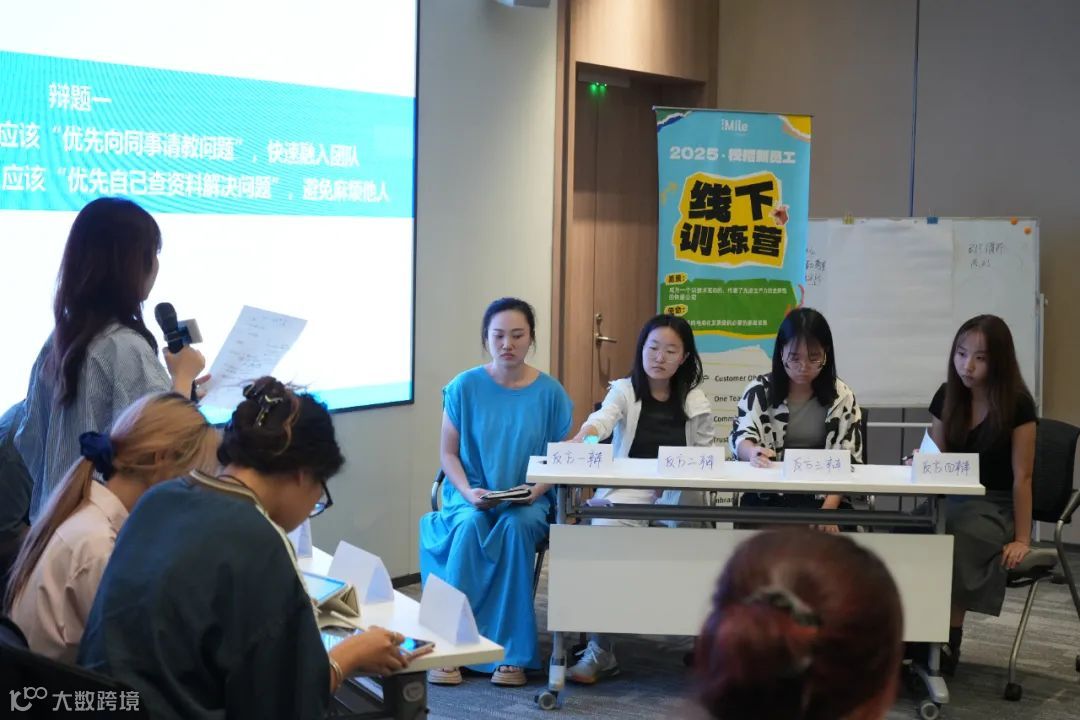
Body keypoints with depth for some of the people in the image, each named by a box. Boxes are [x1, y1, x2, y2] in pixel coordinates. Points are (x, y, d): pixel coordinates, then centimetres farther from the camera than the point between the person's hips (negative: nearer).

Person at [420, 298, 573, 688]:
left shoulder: (550, 392, 0)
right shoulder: (465, 386, -1)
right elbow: (448, 452, 2)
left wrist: (537, 491, -15)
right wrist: (468, 492, -15)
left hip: (527, 502, 0)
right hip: (471, 497, 0)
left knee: (515, 527, -34)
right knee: (470, 526, -34)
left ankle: (511, 654, -26)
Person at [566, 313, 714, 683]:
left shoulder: (695, 402, 10)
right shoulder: (624, 391, 4)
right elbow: (603, 418, -18)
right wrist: (583, 436, -41)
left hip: (677, 497, 1)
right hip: (627, 490, -1)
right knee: (602, 532, -31)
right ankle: (599, 649, -24)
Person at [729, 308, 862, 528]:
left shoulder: (841, 397, 3)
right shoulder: (759, 391, 2)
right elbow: (740, 437, -9)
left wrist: (828, 510, -17)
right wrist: (752, 452, -35)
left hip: (823, 498, 1)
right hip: (766, 498, 0)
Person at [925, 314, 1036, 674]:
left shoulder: (1016, 404, -11)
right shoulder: (947, 396, 4)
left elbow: (1022, 477, -10)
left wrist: (1021, 539, -11)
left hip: (996, 507, -4)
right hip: (951, 500, 4)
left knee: (953, 546, -35)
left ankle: (947, 645, -23)